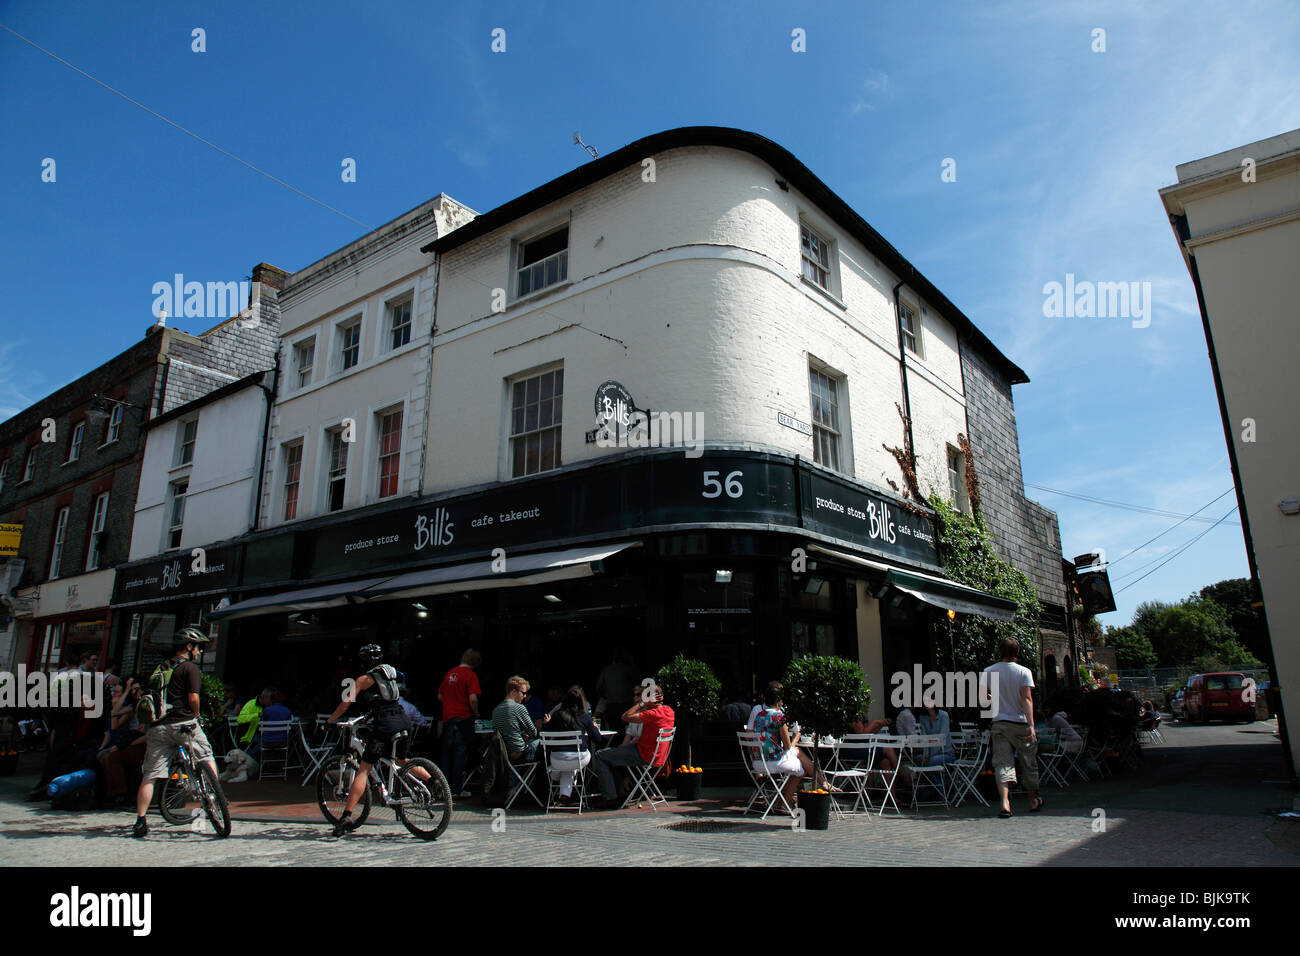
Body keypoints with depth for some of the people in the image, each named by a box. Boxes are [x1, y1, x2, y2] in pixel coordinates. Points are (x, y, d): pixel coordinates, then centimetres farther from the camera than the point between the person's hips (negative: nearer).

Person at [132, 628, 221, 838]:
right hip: (183, 723, -6)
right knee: (207, 757, 14)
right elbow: (193, 698, -13)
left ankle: (141, 822, 4)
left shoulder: (160, 668, 19)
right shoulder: (190, 668, -3)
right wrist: (195, 715, 6)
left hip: (158, 726, 6)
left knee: (149, 776, 5)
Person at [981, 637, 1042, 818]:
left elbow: (982, 696, 3)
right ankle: (1033, 801, 32)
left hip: (999, 723, 1)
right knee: (1029, 762, 16)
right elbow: (1026, 698, -15)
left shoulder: (988, 671, 1)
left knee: (1002, 764, -3)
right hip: (1020, 723, -1)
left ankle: (1004, 803, -21)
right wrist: (1031, 724, -18)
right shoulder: (1024, 672, -5)